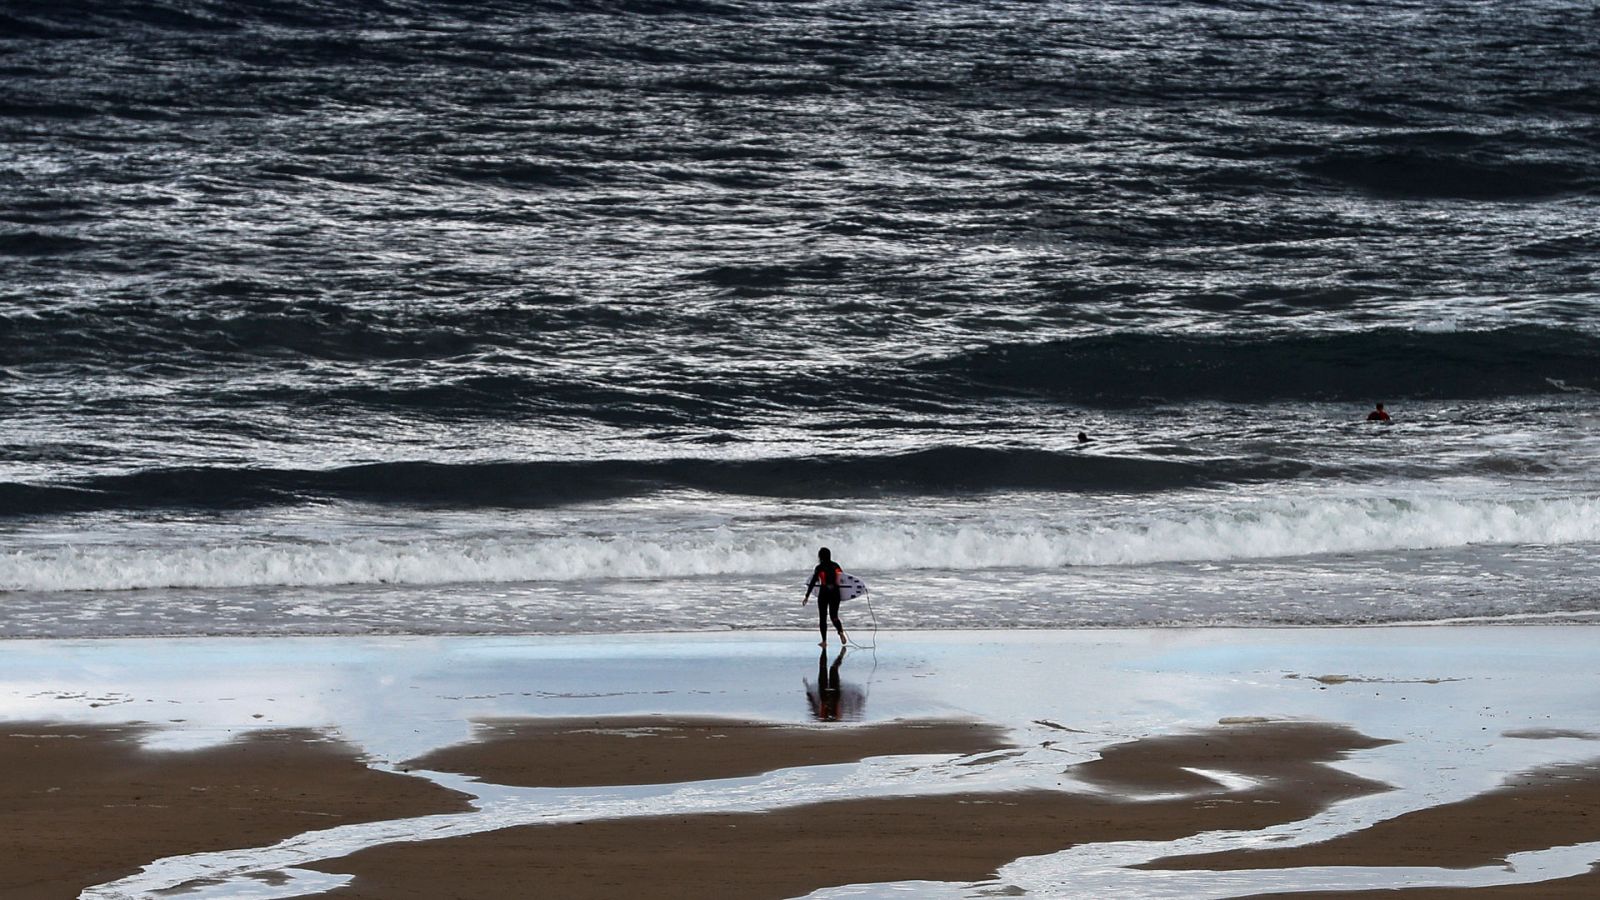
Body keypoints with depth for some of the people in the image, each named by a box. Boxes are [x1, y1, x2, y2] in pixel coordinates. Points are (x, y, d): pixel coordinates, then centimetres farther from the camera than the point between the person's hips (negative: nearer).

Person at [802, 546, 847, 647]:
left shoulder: (819, 568, -9)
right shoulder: (835, 566, 2)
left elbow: (812, 583, -9)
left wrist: (807, 597, -5)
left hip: (824, 594, -3)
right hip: (835, 593, 3)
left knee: (822, 618, 8)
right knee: (834, 616, 13)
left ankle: (824, 641, 6)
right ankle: (841, 632, -15)